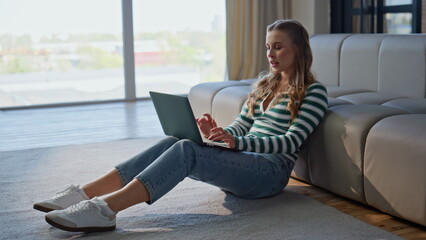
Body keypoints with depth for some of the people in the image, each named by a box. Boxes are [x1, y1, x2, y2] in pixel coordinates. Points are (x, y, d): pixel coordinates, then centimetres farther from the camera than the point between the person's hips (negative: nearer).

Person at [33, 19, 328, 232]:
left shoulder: (313, 91, 0)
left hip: (272, 170, -6)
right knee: (171, 142, -21)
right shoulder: (265, 83, 22)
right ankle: (83, 194, -29)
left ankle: (104, 209, -44)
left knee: (186, 149, -31)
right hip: (241, 161, 6)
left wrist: (237, 143, -24)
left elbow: (291, 141, -11)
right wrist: (218, 134, -7)